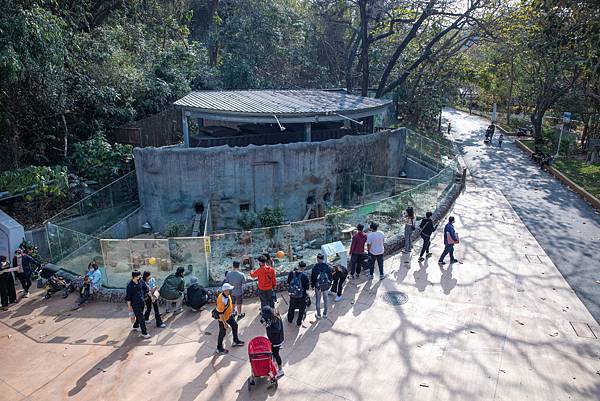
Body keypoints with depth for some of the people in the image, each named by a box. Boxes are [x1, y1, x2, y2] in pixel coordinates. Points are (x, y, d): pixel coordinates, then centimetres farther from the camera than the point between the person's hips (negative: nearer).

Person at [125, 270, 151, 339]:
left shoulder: (140, 282, -5)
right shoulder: (130, 285, -21)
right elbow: (128, 297, -14)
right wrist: (129, 306, -10)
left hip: (141, 302, 6)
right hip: (135, 304, -6)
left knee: (139, 316, 23)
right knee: (141, 318, -6)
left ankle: (135, 326, 48)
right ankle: (144, 333, 3)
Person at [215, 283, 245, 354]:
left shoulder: (227, 295, -10)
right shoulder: (221, 300, -37)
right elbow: (220, 313, -30)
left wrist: (231, 312, 22)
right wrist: (224, 323, -24)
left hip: (229, 315, 9)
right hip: (223, 318, -9)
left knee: (235, 325, 22)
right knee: (222, 333, 7)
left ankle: (236, 341, 43)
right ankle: (219, 348, 27)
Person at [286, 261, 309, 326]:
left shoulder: (291, 273, -13)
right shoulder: (304, 276, -24)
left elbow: (288, 283, 1)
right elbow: (307, 287, -15)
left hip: (292, 295, 4)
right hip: (301, 296, -4)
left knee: (291, 307, 27)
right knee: (301, 309, 20)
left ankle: (290, 320, 45)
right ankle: (298, 323, 30)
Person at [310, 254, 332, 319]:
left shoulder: (315, 267, -17)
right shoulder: (327, 266, -9)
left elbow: (312, 277, -10)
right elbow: (331, 276, 1)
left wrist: (312, 285, 4)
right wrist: (330, 284, 15)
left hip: (318, 286, -2)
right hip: (326, 286, 2)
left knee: (318, 300, 13)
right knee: (326, 300, 18)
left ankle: (318, 315, 22)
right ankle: (325, 314, 29)